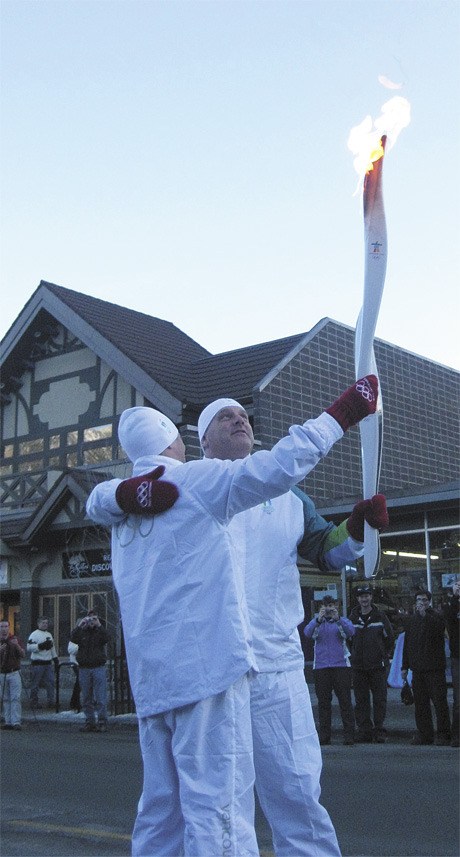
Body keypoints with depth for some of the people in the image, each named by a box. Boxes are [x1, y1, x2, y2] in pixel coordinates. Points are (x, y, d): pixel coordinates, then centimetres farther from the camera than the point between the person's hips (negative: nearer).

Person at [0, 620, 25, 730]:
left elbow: (23, 655, -6)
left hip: (14, 673, -3)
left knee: (15, 698, -9)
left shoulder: (14, 639, 0)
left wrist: (17, 645, -24)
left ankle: (16, 722, -13)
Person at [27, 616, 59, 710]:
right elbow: (29, 647, -17)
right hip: (37, 663, -7)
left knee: (51, 682, 2)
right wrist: (41, 646, -21)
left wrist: (56, 658, 23)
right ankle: (34, 702, 8)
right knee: (35, 684, 0)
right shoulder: (34, 634, -7)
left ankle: (51, 701, 8)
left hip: (48, 663, 7)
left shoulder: (49, 634, 18)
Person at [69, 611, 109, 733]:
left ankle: (102, 722, -5)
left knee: (100, 698, -7)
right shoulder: (82, 632, 11)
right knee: (86, 698, 5)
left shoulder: (100, 632, 9)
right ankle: (89, 722, 12)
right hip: (84, 668, 2)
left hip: (99, 668, -2)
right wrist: (80, 625, -14)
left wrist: (99, 626, -16)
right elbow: (73, 638, -7)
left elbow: (106, 639, -12)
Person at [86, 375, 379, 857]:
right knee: (218, 805, -8)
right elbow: (276, 469, -13)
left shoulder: (123, 516, 17)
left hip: (150, 677, 8)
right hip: (205, 665, -7)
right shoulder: (195, 481, -4)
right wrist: (341, 414, -7)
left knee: (162, 808, 13)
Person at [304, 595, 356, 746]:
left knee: (345, 700, -4)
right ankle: (324, 735, 10)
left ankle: (349, 734, -1)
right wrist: (318, 620, -27)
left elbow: (350, 632, -12)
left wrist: (338, 619, -28)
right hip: (321, 666, 1)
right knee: (323, 702, 4)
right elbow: (307, 633, -10)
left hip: (341, 665, -1)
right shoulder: (316, 622, 10)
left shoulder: (342, 621, 9)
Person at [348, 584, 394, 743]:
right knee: (361, 700, 3)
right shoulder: (352, 618, 7)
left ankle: (379, 730, 4)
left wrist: (385, 655, 8)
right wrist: (353, 655, 10)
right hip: (358, 667, 2)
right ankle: (364, 731, 7)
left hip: (377, 665, -2)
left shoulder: (380, 617, 3)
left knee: (379, 699, -2)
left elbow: (390, 637, 10)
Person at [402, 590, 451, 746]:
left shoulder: (436, 618, 0)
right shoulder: (412, 620, 15)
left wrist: (425, 615, -22)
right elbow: (407, 644, 18)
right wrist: (405, 666, 15)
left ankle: (443, 734, 1)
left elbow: (438, 629, -23)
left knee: (439, 701, -5)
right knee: (420, 703, 7)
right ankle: (424, 734, 14)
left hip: (434, 668, -5)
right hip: (417, 669, 5)